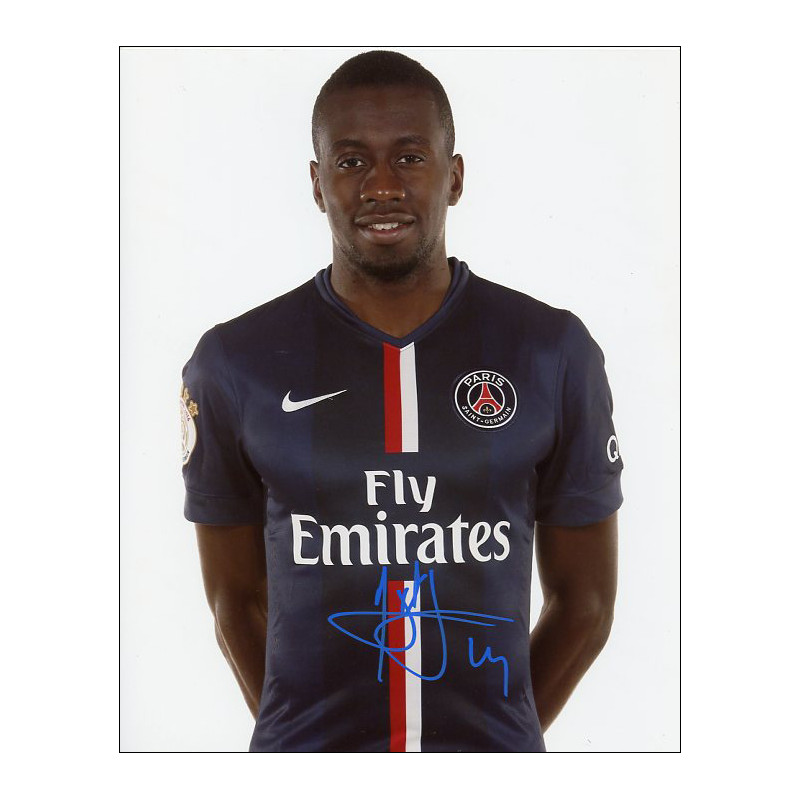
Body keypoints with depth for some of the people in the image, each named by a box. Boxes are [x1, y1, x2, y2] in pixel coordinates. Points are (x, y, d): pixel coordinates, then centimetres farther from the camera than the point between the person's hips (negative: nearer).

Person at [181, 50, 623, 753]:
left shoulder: (555, 354, -5)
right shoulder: (235, 365, -5)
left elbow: (586, 602, 2)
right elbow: (237, 601, 3)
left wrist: (501, 734, 2)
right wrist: (303, 733, 1)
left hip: (493, 745, 0)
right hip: (304, 746, 0)